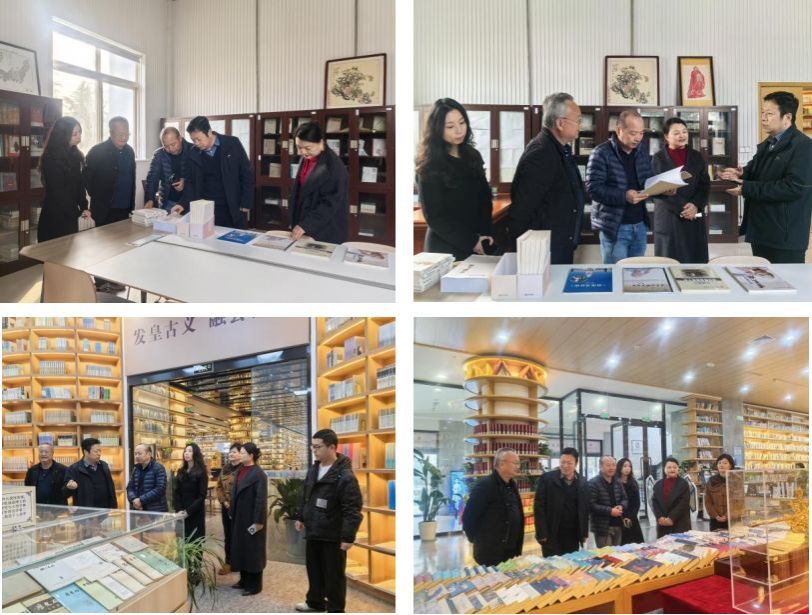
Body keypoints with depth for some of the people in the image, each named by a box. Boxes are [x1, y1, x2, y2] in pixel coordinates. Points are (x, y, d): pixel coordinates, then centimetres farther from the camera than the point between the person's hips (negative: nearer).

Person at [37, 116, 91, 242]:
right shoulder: (52, 158, -16)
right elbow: (57, 192, -17)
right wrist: (77, 212, -12)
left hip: (70, 216, 8)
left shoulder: (74, 155, 9)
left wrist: (83, 207, -2)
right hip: (55, 218, -8)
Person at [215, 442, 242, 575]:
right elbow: (218, 487, 11)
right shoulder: (225, 469, 10)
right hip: (226, 507, 6)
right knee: (228, 535, 10)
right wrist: (224, 501, -3)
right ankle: (228, 562, 17)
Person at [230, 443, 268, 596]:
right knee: (241, 548, 14)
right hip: (239, 516, 8)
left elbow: (261, 498, -19)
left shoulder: (258, 474, -17)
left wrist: (258, 521, -20)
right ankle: (244, 580, 26)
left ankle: (254, 585, 10)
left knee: (252, 550, 1)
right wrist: (232, 511, 13)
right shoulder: (239, 471, 8)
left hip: (251, 518, -8)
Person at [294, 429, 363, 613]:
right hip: (313, 532, 8)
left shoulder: (345, 476, -21)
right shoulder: (313, 470, 6)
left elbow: (353, 510, -22)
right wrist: (301, 517, 21)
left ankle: (335, 609, 16)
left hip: (333, 536, -8)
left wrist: (348, 536, -24)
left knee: (334, 575, 4)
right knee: (314, 569, 20)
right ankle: (315, 602, 37)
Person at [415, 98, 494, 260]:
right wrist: (471, 241, -12)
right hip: (445, 248, -5)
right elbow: (434, 216, -11)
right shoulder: (429, 167, -10)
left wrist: (486, 234, -4)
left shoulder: (472, 156, 6)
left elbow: (484, 200, 11)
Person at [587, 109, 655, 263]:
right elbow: (593, 188, -18)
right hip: (615, 226, -6)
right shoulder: (601, 153, -11)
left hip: (640, 224, 6)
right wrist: (624, 196, -28)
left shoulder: (642, 152, 10)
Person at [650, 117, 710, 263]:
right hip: (668, 219, -3)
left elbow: (705, 186, 6)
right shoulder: (658, 159, 1)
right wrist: (681, 208, -15)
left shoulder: (697, 157, 10)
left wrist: (696, 206, -12)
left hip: (695, 218, 3)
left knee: (695, 262, 1)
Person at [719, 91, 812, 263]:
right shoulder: (766, 145, 17)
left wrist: (746, 189, -21)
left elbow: (794, 187, -24)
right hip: (760, 230, 9)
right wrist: (742, 174, -1)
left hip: (785, 235, -9)